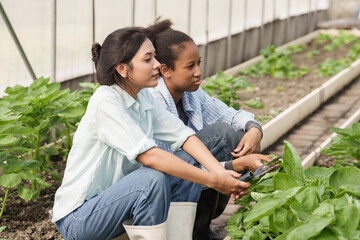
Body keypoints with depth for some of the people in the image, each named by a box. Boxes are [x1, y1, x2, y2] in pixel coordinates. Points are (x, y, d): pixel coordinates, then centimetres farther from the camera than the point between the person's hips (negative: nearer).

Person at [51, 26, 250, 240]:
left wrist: (220, 172, -22)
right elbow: (148, 155, -30)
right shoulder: (105, 103, -23)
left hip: (114, 196, 8)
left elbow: (182, 134, -5)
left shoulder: (144, 97, 3)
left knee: (189, 178, -5)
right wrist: (211, 181, -31)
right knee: (154, 179, -30)